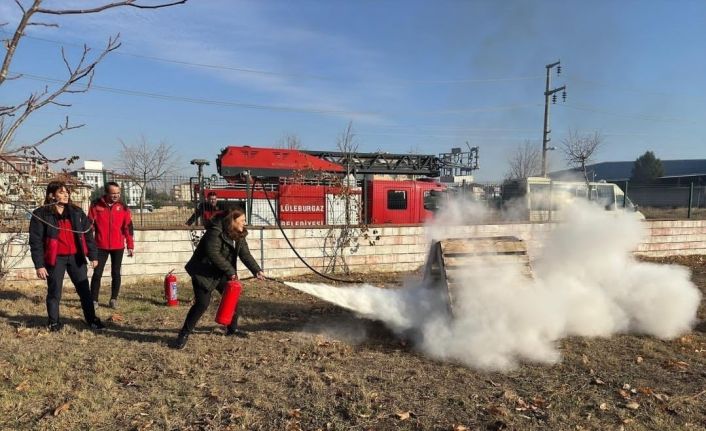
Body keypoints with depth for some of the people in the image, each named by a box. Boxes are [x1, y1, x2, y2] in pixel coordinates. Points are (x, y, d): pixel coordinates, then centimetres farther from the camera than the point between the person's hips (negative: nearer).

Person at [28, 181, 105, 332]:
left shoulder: (77, 212, 6)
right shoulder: (41, 214, -5)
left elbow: (88, 234, 9)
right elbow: (35, 241, -7)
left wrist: (93, 255, 4)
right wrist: (39, 265, -11)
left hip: (76, 257, 3)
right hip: (55, 259, -3)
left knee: (84, 290, 8)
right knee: (54, 292, 7)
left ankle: (91, 319, 19)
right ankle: (54, 322, 23)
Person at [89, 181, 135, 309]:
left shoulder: (123, 207, 0)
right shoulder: (96, 205, -3)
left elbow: (128, 227, 2)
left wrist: (130, 246, 0)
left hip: (118, 247, 1)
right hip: (101, 246, -1)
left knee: (116, 273, 7)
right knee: (97, 273, 1)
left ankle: (113, 299, 16)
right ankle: (94, 300, 11)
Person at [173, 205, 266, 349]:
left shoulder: (239, 235, 2)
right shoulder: (215, 231, -24)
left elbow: (245, 255, -3)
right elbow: (213, 254, -30)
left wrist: (257, 271, -16)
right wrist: (230, 271, -25)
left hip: (221, 273, 8)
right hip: (203, 272, -8)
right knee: (202, 303, -13)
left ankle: (232, 328, 27)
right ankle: (184, 334, 2)